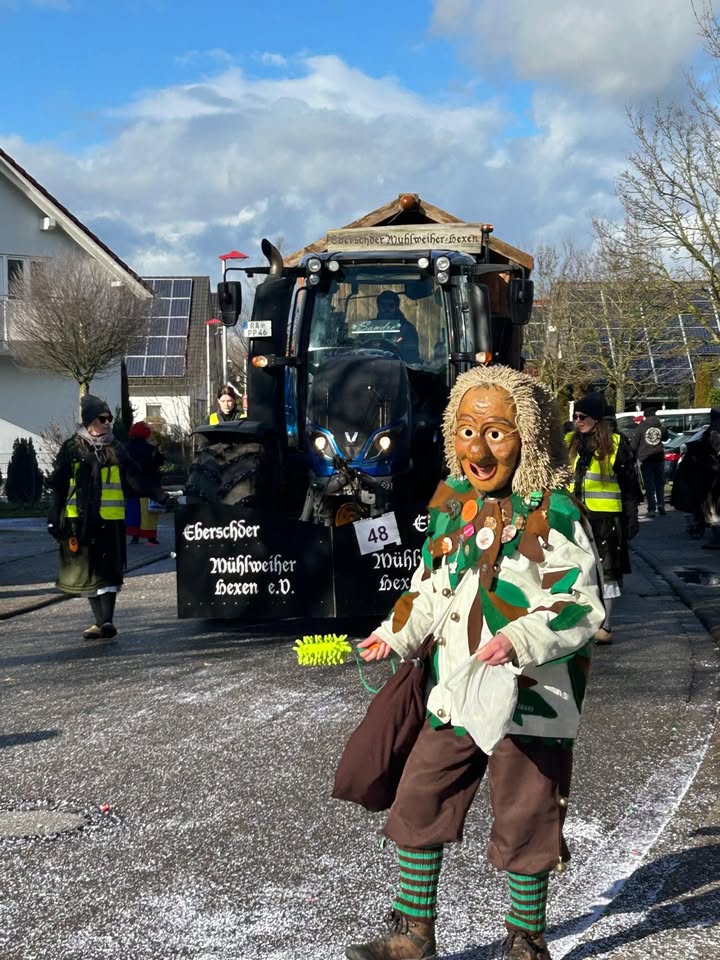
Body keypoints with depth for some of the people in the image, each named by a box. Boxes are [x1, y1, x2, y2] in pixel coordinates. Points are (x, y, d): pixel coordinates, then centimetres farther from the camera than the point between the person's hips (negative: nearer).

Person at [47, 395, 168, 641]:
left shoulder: (115, 449, 8)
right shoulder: (72, 448, 2)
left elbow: (133, 478, 7)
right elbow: (58, 486, 3)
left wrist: (157, 495, -4)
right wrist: (54, 518, -2)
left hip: (110, 519, 1)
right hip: (80, 519, -1)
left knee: (108, 571, -6)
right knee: (88, 570, 5)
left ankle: (107, 621, -9)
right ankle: (100, 621, 14)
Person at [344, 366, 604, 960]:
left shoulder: (554, 513, -14)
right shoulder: (450, 502, 5)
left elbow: (583, 605, -15)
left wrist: (521, 639, -28)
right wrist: (396, 636, 14)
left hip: (531, 700, -6)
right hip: (455, 695, 6)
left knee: (522, 824, 7)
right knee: (418, 804, 10)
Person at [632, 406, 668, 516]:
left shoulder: (641, 426, -3)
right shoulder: (661, 426, 4)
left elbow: (634, 443, -2)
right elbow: (665, 438, 22)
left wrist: (634, 457, 5)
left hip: (645, 458, -2)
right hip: (659, 457, 2)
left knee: (649, 484, 0)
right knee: (660, 483, 14)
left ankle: (652, 508, -5)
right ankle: (660, 504, 0)